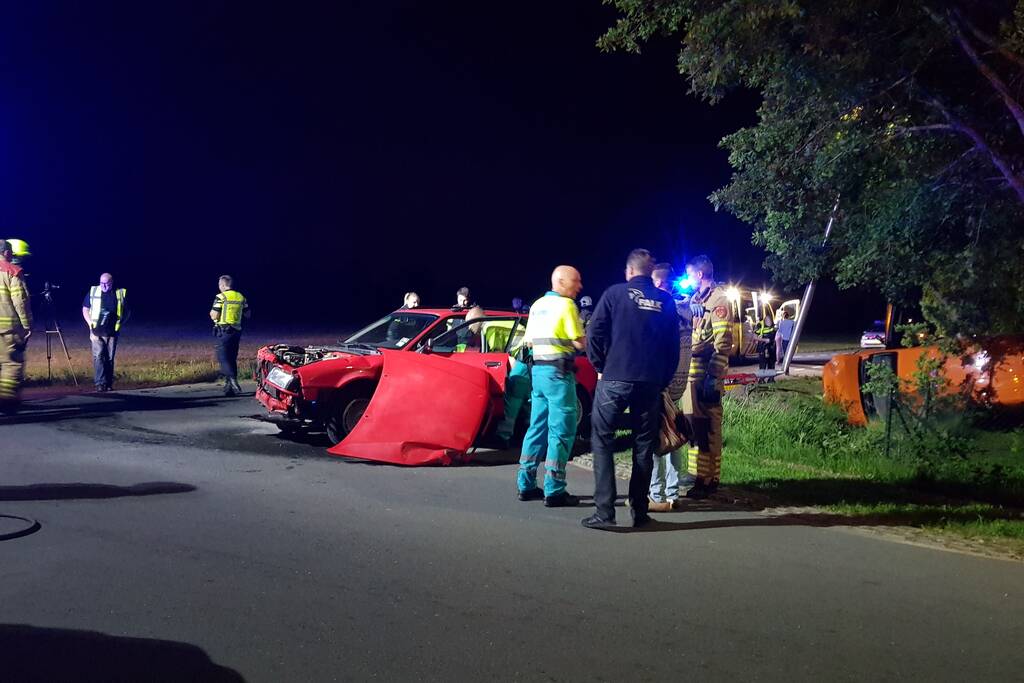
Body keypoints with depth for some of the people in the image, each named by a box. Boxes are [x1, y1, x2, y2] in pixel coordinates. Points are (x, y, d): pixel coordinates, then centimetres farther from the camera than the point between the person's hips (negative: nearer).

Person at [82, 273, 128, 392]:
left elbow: (126, 312, 15)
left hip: (112, 332, 1)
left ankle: (109, 383, 12)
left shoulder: (120, 294, 2)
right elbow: (85, 309, 9)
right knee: (98, 356, -11)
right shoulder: (93, 292, 2)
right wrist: (90, 324, -2)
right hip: (97, 332, -1)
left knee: (110, 358, 5)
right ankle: (100, 383, -14)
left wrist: (120, 323, 3)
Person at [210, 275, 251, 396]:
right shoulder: (241, 297, 8)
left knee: (223, 358, -6)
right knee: (231, 359, 12)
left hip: (223, 331, -6)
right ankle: (229, 386, 14)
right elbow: (248, 314, 14)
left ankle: (233, 381, -24)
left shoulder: (221, 297, -10)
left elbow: (214, 316, -14)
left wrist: (211, 312, 8)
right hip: (236, 331, 6)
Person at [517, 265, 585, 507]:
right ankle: (554, 491, -7)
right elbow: (580, 343, -13)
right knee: (561, 432, -5)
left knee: (538, 427, 14)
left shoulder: (538, 305, 14)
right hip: (559, 371, -8)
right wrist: (587, 336, 6)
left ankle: (526, 485, 16)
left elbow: (529, 341, 17)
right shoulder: (565, 304, -11)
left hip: (538, 369, 8)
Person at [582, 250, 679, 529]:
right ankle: (639, 511, 13)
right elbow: (674, 346, 9)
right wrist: (662, 380, 15)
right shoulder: (666, 301, 8)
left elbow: (594, 333, -4)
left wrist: (600, 367, 7)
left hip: (614, 380, -3)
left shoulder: (615, 293, 0)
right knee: (644, 446, 12)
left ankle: (604, 511, -7)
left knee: (602, 441, 2)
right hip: (651, 384, 3)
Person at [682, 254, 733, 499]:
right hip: (691, 371, 9)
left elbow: (723, 343, -16)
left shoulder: (718, 300, -9)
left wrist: (713, 377, -20)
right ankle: (699, 475, 19)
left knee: (707, 428, -6)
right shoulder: (696, 298, 19)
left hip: (706, 374, -9)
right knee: (693, 424, 11)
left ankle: (708, 480, -1)